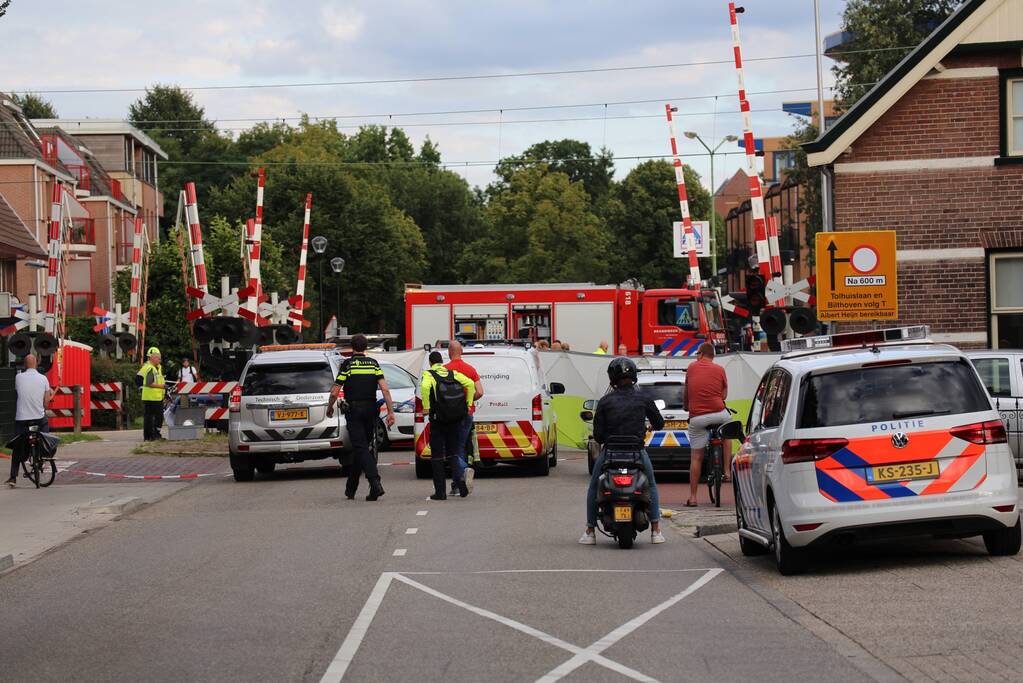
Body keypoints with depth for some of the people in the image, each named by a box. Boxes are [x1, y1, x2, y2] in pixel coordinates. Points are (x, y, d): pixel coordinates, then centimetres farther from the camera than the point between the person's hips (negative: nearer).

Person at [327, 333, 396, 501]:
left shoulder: (347, 364, -5)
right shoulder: (374, 364, 5)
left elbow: (334, 393, -7)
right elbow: (385, 389, -5)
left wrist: (329, 408, 11)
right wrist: (391, 412, -4)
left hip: (353, 410, -4)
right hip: (370, 410, 4)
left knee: (361, 449, -7)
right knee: (360, 448, 14)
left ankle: (375, 483, -26)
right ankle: (351, 489, 23)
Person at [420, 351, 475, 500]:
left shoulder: (429, 374, -2)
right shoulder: (453, 373, 9)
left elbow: (425, 387, -24)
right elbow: (470, 384, -4)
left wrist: (426, 407, -17)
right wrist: (468, 404, 2)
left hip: (438, 420, -3)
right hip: (456, 420, 3)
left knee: (437, 455, 5)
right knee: (452, 452, 15)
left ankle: (440, 492, 3)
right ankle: (458, 479, -9)